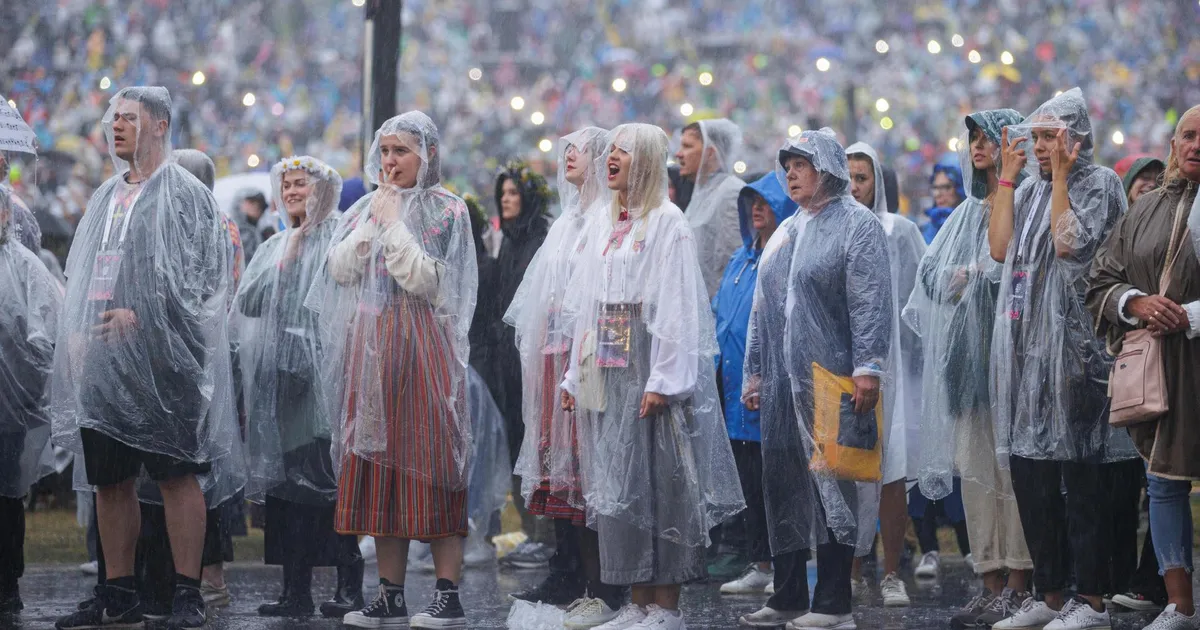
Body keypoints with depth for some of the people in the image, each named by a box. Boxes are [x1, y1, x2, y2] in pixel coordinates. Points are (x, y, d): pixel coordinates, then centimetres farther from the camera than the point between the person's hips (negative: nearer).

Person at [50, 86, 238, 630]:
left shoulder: (184, 193, -2)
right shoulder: (105, 198, 19)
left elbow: (202, 274, -9)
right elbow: (83, 276, 22)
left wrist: (142, 317, -16)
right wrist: (76, 333, 7)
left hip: (159, 356, -7)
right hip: (101, 356, 7)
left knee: (176, 474, -7)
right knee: (109, 478, 8)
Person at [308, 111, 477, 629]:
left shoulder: (445, 210, -2)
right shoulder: (366, 207, 15)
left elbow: (425, 279, -13)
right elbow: (339, 269, 4)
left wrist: (393, 223, -11)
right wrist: (373, 221, -4)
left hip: (421, 347, -6)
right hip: (370, 346, 6)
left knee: (427, 459, -8)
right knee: (378, 464, 4)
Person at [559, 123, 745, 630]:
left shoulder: (667, 223, -7)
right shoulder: (602, 224, 15)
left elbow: (677, 308, -12)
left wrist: (662, 380, -19)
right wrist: (576, 375, 13)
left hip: (648, 368, -7)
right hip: (607, 372, 7)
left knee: (656, 481, -6)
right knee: (616, 482, 5)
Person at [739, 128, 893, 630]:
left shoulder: (857, 225, -3)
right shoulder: (785, 234, 20)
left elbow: (871, 302, -12)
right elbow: (762, 310, 23)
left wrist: (868, 367, -19)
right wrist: (754, 371, 19)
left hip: (831, 381, -8)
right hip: (782, 382, 8)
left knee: (831, 484, -6)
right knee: (783, 487, 8)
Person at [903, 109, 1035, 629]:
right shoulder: (968, 212, 21)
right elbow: (931, 271, 17)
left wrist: (974, 273, -8)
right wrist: (957, 277, -2)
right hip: (967, 350, 7)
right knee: (975, 465, 4)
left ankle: (1017, 584, -6)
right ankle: (991, 583, 6)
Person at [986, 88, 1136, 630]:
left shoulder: (1098, 184, -2)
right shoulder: (1031, 190, 17)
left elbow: (1071, 243, -17)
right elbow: (1000, 248, 5)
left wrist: (1060, 176, -9)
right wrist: (1007, 177, 6)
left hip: (1075, 345, -7)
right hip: (1027, 346, 7)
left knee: (1082, 474, -7)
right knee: (1030, 473, 7)